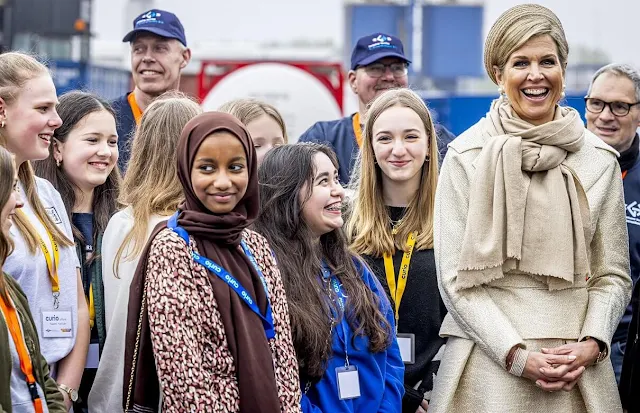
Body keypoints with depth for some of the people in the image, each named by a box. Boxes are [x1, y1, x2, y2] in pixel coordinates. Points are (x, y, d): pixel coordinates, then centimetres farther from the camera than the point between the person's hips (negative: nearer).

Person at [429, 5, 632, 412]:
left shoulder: (599, 159, 5)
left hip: (578, 361, 2)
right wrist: (517, 355, -13)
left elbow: (613, 273, 7)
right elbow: (455, 278, -5)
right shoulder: (466, 157, -2)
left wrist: (591, 344, -9)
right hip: (489, 359, -2)